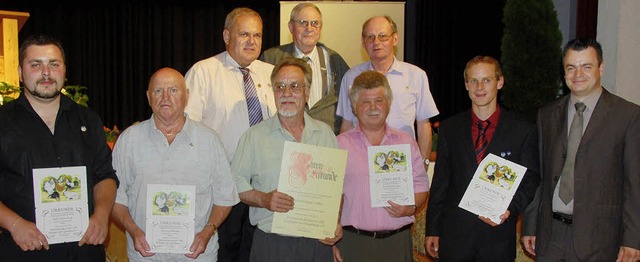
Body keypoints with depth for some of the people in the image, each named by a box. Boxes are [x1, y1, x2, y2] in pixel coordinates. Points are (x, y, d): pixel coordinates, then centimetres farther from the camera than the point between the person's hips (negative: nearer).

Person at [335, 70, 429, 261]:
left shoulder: (407, 142, 11)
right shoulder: (340, 144, 4)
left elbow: (421, 185, 12)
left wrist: (411, 208, -8)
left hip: (398, 240, 2)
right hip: (353, 241, -2)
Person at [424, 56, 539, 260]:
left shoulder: (523, 131, 1)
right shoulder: (449, 129, 5)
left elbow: (530, 180, 3)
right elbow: (440, 182, 6)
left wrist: (511, 209, -15)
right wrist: (432, 230, 5)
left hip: (498, 238, -1)